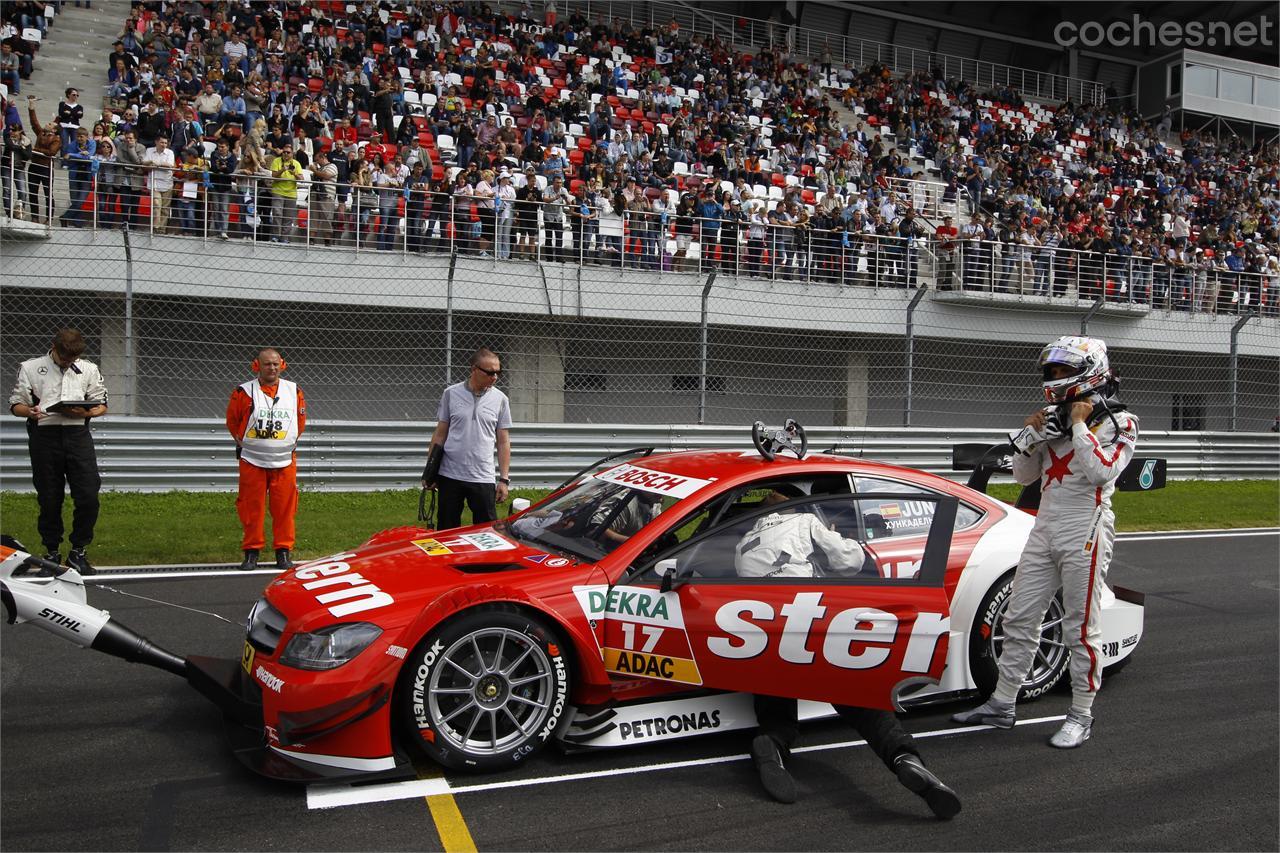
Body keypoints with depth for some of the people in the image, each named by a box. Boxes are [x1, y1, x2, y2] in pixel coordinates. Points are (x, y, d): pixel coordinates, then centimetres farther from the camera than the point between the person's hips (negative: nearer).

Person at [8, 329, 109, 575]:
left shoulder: (89, 369, 14)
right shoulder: (30, 367, 10)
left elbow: (102, 406, 14)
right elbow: (16, 404, 8)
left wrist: (84, 412, -7)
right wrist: (30, 412, -15)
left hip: (77, 434, 1)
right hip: (44, 434, -1)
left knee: (88, 497, -5)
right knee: (49, 499, 4)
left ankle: (78, 552, 10)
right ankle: (52, 552, 19)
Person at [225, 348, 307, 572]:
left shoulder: (294, 391, 4)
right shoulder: (244, 392, -3)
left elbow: (301, 420, 18)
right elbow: (232, 420, 11)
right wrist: (244, 442, 9)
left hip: (285, 461, 1)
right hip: (252, 461, -1)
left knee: (285, 508, 3)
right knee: (251, 508, 3)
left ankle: (283, 551, 14)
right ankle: (251, 551, 15)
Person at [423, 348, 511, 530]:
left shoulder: (500, 399, 2)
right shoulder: (451, 394, 1)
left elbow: (503, 442, 4)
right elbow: (440, 434, 7)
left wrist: (504, 479, 0)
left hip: (483, 479, 0)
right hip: (449, 476, 0)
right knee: (447, 532, 9)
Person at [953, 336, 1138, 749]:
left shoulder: (1118, 423, -5)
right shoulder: (1054, 418, 12)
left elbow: (1102, 473, -22)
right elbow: (1024, 476, 14)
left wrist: (1079, 425, -15)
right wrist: (1030, 435, 0)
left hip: (1085, 532, -6)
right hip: (1045, 528, 7)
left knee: (1081, 629, 1)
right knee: (1019, 619, 9)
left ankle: (1081, 715, 15)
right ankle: (1001, 705, 17)